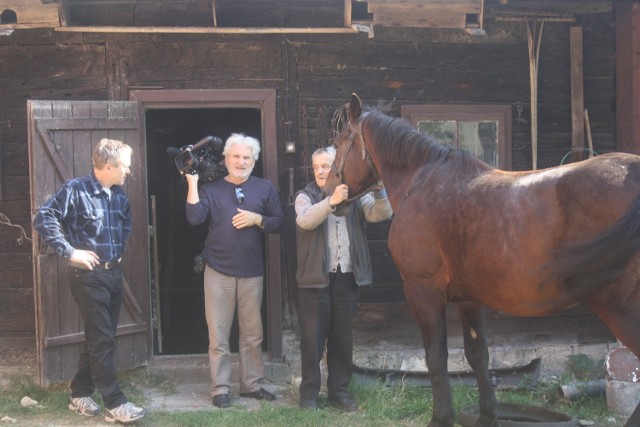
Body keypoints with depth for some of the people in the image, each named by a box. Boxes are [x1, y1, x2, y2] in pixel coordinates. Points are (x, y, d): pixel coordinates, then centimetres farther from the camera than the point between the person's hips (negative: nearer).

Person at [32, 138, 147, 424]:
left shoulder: (119, 194, 8)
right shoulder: (76, 190, -14)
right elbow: (43, 220, -19)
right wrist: (70, 252, -19)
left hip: (114, 273, 8)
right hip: (88, 275, -8)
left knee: (100, 338, 12)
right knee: (102, 341, -5)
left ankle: (80, 395, 25)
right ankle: (115, 405, -2)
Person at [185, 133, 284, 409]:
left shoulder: (265, 188, 6)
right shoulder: (211, 188, 3)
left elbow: (279, 223, 4)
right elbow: (194, 218, -13)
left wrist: (257, 219, -14)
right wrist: (192, 183, -17)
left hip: (252, 273, 1)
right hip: (218, 273, -1)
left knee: (253, 334, 9)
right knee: (218, 335, 2)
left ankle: (252, 384, 21)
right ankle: (220, 389, 10)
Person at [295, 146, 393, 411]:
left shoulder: (355, 195, 6)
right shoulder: (305, 196, 0)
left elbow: (382, 214, -7)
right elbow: (305, 220, -21)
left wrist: (379, 191, -26)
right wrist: (331, 201, -36)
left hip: (347, 277, 2)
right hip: (316, 278, -2)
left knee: (342, 337, 10)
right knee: (312, 337, 2)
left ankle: (339, 391, 19)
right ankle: (309, 392, 12)